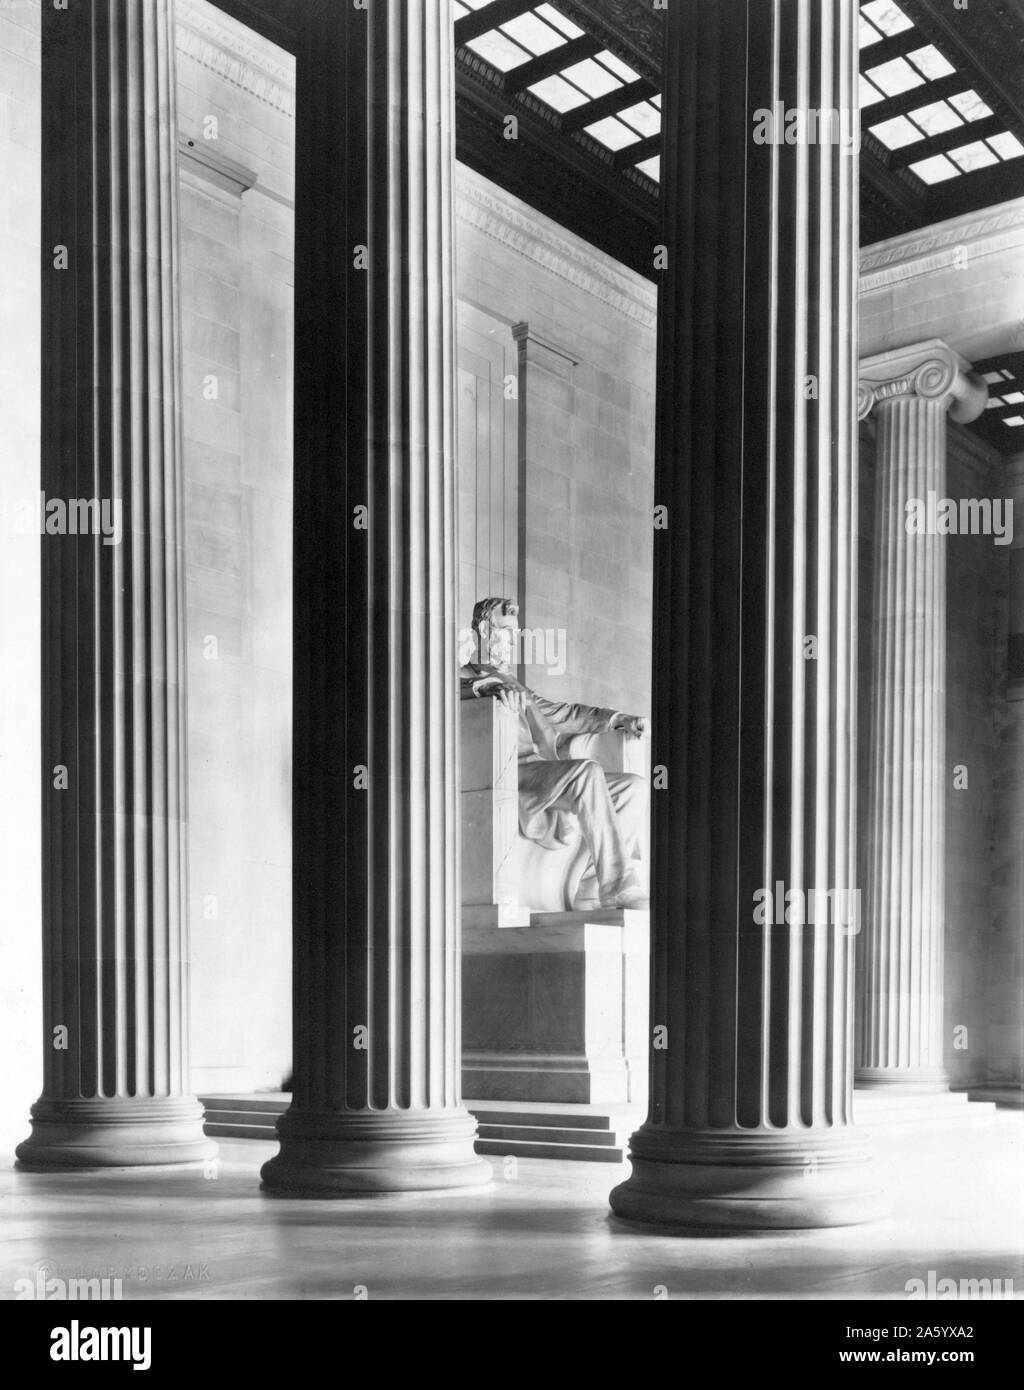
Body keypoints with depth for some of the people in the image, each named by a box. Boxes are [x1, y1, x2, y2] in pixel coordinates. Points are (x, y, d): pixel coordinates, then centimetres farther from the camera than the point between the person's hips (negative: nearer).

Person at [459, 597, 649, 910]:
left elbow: (555, 711, 35)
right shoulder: (462, 677, 10)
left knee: (634, 786, -5)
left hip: (544, 776, 9)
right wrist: (486, 688, -32)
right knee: (587, 770, -33)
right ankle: (619, 891, -38)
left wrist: (618, 719, 22)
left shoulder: (509, 682, 35)